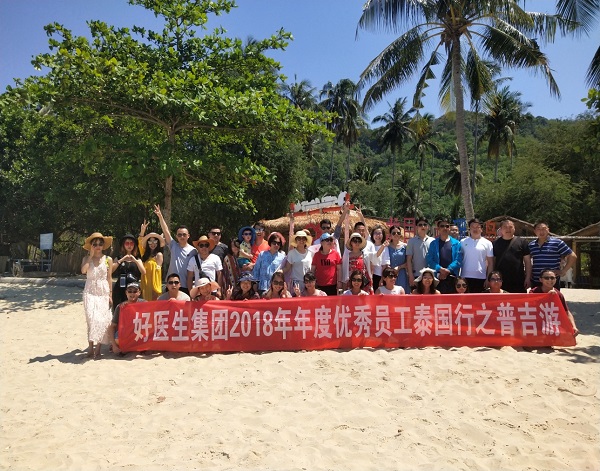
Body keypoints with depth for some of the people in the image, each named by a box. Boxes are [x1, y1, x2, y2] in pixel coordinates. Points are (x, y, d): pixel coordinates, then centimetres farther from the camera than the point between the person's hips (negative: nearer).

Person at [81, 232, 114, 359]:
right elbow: (83, 270, -15)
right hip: (90, 292, 0)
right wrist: (91, 256, -9)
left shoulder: (108, 260, 5)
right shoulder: (87, 258, 6)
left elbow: (109, 278, 8)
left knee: (102, 319, -6)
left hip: (103, 292, 0)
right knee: (92, 318, -13)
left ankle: (98, 346, 2)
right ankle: (91, 346, -9)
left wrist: (110, 295, 4)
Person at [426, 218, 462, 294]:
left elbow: (458, 260, 1)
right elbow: (430, 260, 2)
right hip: (438, 277, 0)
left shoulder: (456, 243, 9)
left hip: (452, 277, 0)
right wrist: (440, 269, -13)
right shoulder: (433, 243, 9)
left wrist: (448, 270, -10)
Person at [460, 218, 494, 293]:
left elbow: (490, 263, 4)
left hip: (481, 278, 0)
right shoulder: (463, 242, 5)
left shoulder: (487, 243, 4)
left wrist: (488, 279, -3)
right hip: (465, 277, 0)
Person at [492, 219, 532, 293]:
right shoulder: (495, 243, 8)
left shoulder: (522, 242, 4)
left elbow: (527, 261, 2)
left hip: (518, 281, -1)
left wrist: (528, 278, -4)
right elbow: (492, 261, 9)